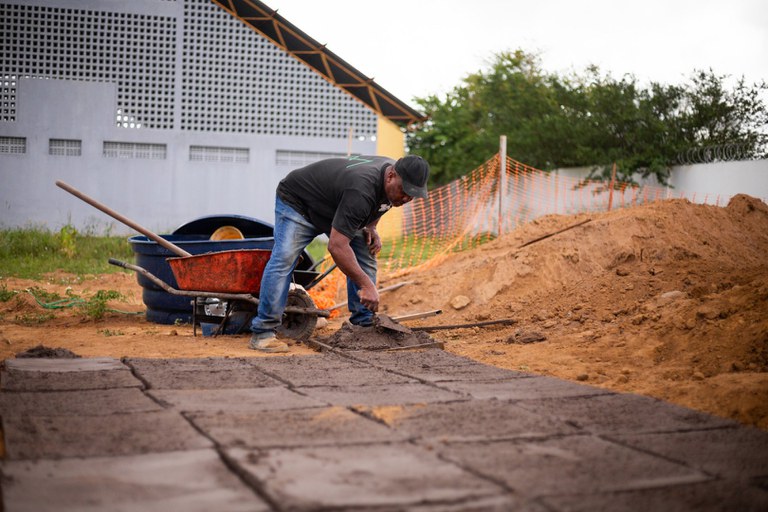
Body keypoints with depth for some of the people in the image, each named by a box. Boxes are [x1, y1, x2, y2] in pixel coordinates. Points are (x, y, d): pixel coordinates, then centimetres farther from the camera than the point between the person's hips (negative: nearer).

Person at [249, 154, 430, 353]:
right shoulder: (361, 191, -41)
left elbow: (375, 205, 12)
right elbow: (337, 246, -43)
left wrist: (370, 228, -6)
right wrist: (367, 285, -41)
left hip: (335, 208, 9)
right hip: (296, 202, -8)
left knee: (365, 259, -3)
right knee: (283, 260, -24)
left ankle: (364, 326, 3)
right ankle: (262, 332, -21)